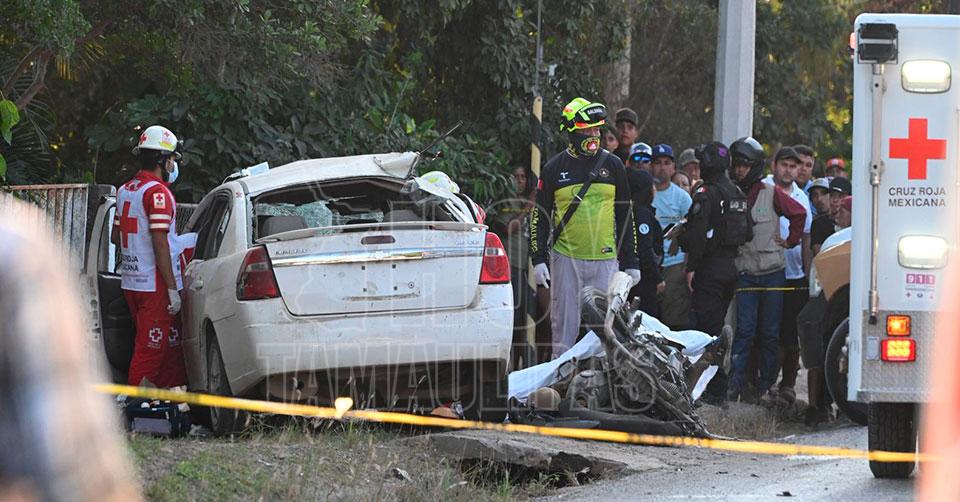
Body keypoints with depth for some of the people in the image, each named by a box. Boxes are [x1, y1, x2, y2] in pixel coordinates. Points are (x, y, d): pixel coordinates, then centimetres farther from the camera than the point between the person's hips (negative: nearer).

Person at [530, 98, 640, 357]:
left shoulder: (612, 165, 8)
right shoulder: (555, 168, 4)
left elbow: (625, 216, 13)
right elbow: (540, 216, 7)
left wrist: (630, 262, 10)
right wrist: (538, 258, -2)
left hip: (604, 260, 1)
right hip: (566, 259, -1)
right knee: (565, 326, 2)